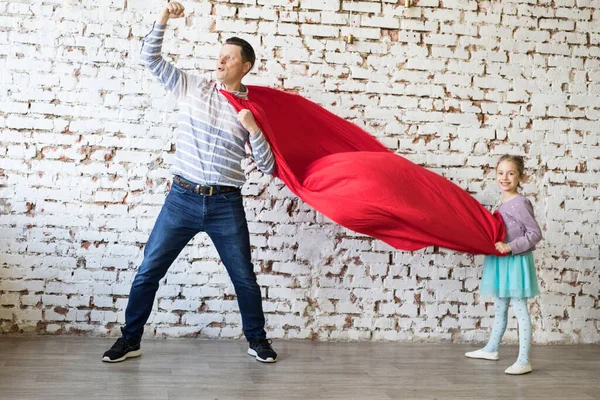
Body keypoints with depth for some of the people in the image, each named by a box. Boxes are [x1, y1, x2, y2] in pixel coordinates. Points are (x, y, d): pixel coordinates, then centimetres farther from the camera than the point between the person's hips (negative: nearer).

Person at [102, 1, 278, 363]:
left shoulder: (253, 109, 3)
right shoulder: (193, 87, 6)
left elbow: (267, 166, 0)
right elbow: (151, 58, 5)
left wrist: (253, 129, -13)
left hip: (226, 204, 0)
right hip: (182, 198, 1)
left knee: (244, 277, 9)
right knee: (148, 271, 4)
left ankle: (257, 340, 29)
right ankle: (130, 340, 20)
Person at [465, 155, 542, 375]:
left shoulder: (519, 203, -17)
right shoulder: (504, 203, 9)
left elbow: (535, 234, -20)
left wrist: (510, 247, -23)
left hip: (516, 263, -9)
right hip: (502, 263, 9)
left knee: (520, 311, -5)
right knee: (499, 309, 21)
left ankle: (523, 362, -1)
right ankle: (491, 349, 36)